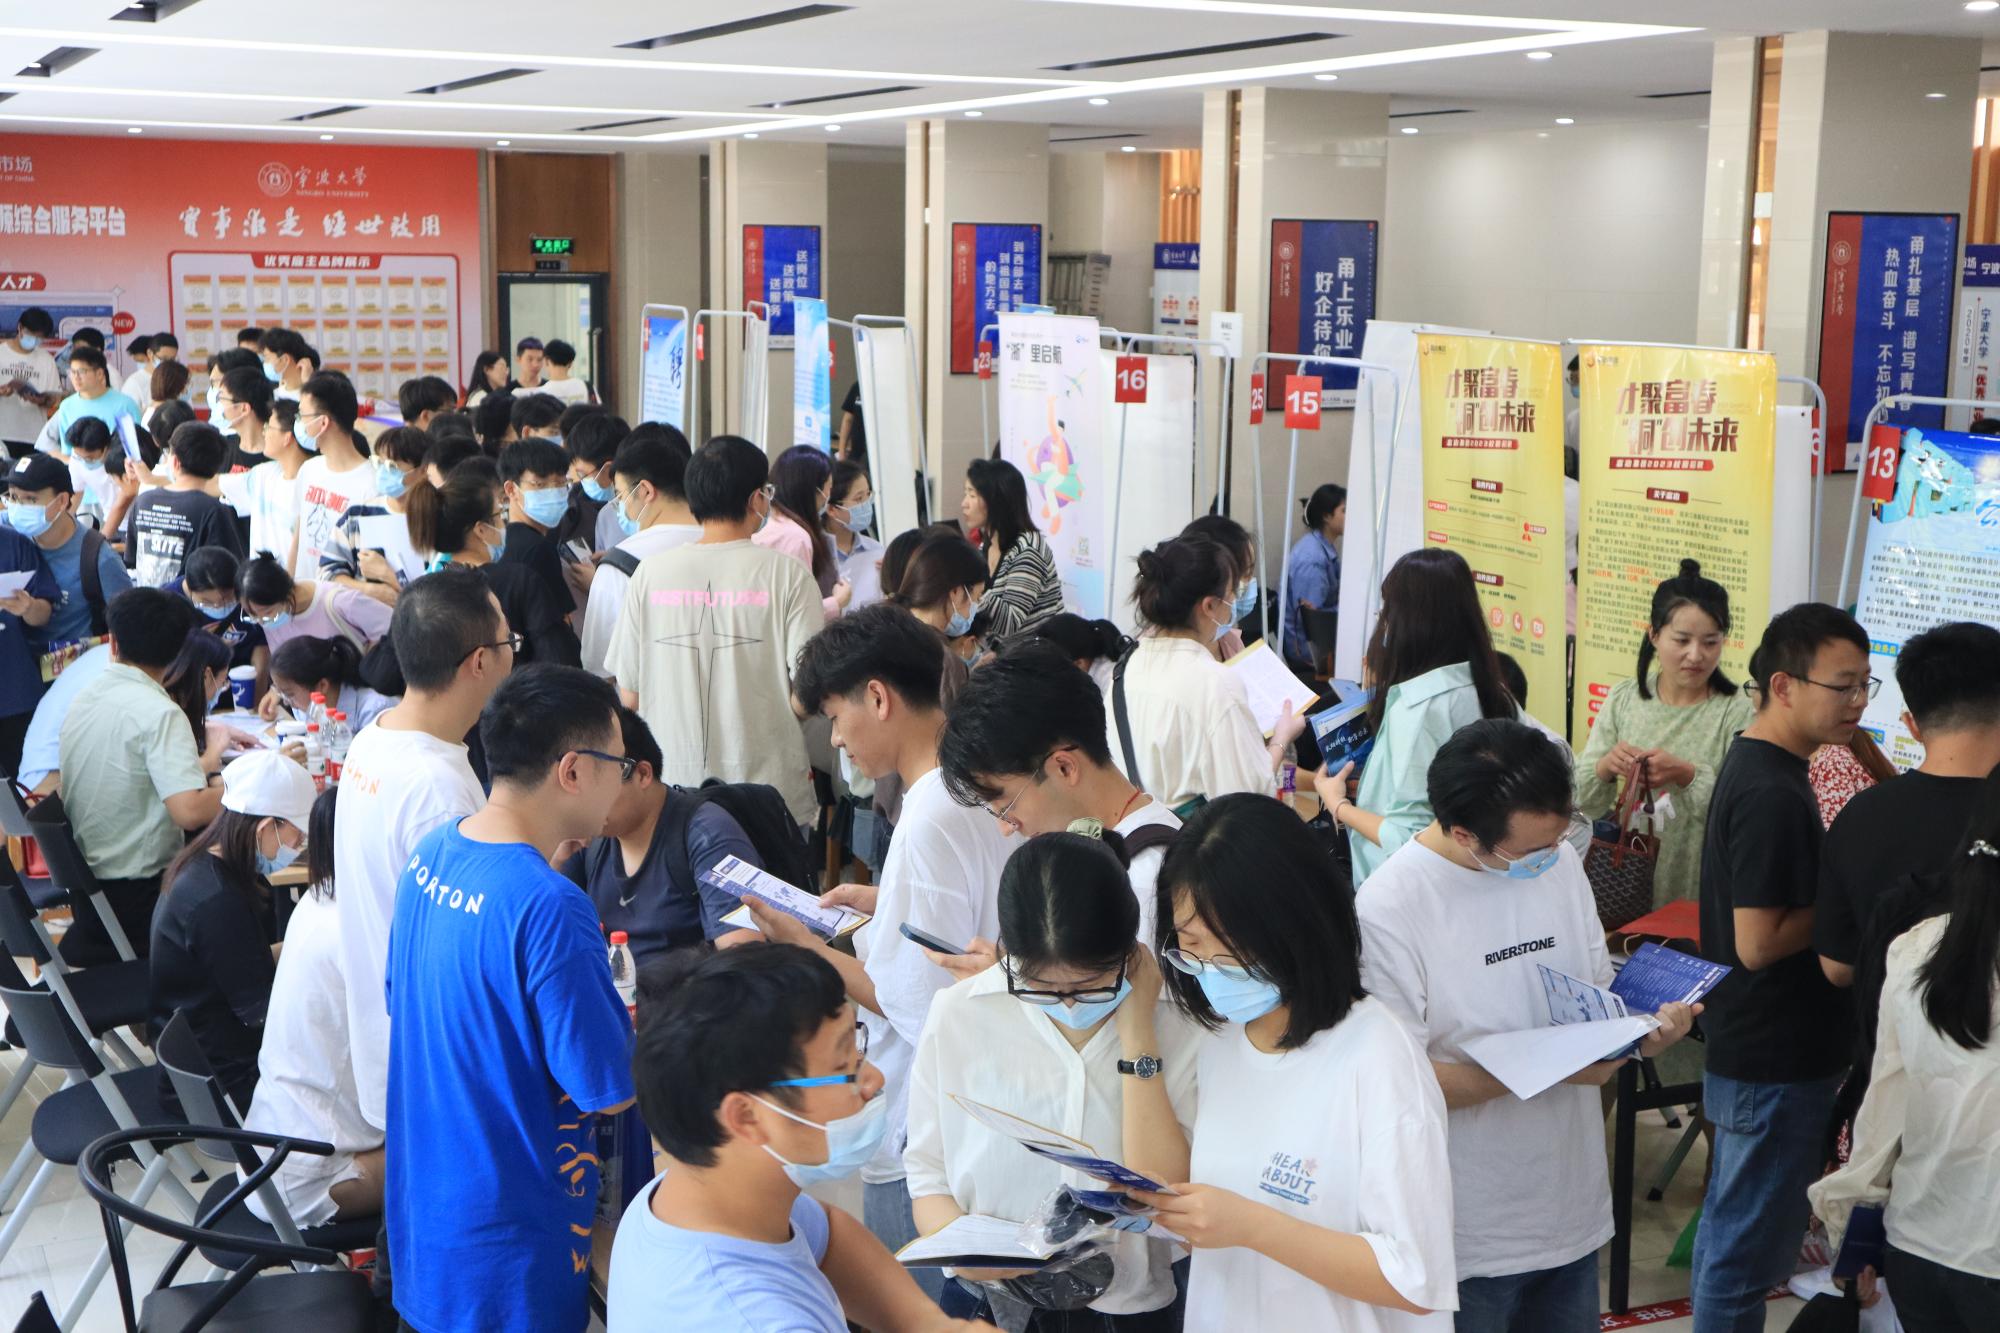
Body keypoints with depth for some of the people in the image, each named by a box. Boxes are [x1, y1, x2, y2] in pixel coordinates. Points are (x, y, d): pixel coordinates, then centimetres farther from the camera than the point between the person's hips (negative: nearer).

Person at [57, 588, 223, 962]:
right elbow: (190, 812, -28)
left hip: (84, 881, 8)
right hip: (140, 895, -8)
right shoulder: (159, 713, -18)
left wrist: (204, 759, 27)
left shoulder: (82, 700, 7)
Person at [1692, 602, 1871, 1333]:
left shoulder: (1754, 765, 8)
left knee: (1728, 1224, 20)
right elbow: (1759, 942, -25)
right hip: (1777, 1063, -10)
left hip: (1745, 1048, 10)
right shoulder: (1772, 794, -23)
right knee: (1748, 1250, 1)